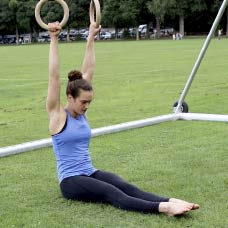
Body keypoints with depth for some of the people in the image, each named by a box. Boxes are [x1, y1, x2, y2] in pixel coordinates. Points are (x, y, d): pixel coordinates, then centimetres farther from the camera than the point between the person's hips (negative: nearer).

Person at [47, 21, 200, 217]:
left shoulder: (81, 112, 9)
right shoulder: (57, 114, -8)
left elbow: (88, 72, 8)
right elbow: (54, 76, -19)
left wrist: (91, 39, 7)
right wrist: (54, 40, -23)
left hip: (90, 173, 7)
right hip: (71, 180, -6)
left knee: (126, 187, -22)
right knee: (112, 193, -31)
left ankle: (170, 202, -45)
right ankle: (162, 208, -52)